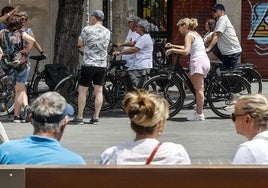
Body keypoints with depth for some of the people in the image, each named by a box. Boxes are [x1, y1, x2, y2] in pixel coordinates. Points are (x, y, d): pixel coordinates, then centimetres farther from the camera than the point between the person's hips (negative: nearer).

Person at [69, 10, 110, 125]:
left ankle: (79, 118, 1)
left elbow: (80, 43, 5)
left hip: (89, 64, -4)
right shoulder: (107, 32, 7)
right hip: (102, 65, 4)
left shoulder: (87, 30, -7)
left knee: (82, 90, 1)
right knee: (98, 91, 6)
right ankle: (96, 118, 6)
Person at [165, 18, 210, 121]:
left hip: (198, 61, -10)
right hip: (205, 61, 10)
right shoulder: (195, 33, 21)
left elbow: (186, 51, -19)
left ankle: (199, 114, -6)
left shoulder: (189, 36, -7)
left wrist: (172, 50, -11)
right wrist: (173, 46, 31)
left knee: (199, 88, -7)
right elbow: (187, 47, 32)